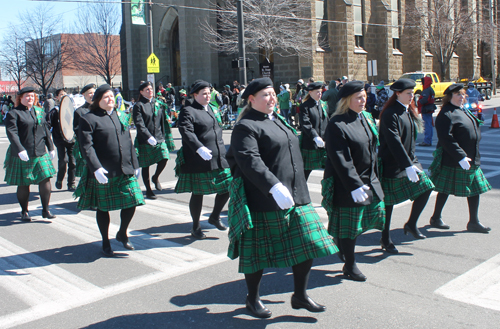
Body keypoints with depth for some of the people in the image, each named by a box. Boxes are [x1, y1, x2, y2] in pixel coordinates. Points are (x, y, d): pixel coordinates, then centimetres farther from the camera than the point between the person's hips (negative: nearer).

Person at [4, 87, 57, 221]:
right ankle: (24, 212, 19)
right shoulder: (13, 113, -5)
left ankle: (45, 210, 8)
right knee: (23, 184, 4)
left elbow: (45, 130, 17)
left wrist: (51, 148, 15)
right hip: (22, 156, -4)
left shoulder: (39, 111, 13)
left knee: (45, 179, -3)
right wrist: (20, 150, -25)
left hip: (40, 153, 4)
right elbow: (11, 133, -14)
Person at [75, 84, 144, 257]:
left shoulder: (121, 116, 14)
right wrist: (96, 168, -24)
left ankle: (122, 234, 28)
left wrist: (135, 164, 16)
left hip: (125, 170, 5)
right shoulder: (88, 119, -6)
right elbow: (86, 146, -14)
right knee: (103, 208, 7)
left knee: (132, 203, 2)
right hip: (102, 173, -5)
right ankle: (105, 243, 25)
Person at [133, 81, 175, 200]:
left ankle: (155, 177, 19)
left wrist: (163, 136, 13)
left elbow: (163, 121, 18)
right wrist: (149, 137, -25)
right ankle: (148, 190, 17)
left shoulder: (157, 104, 12)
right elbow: (139, 124, -14)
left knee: (164, 159, -12)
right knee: (145, 166, 3)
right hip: (144, 141, -4)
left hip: (159, 138, 4)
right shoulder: (138, 105, -4)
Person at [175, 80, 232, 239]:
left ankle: (215, 216, 29)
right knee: (197, 193, 3)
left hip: (219, 159, 7)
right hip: (198, 161, -7)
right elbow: (186, 132, -24)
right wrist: (200, 148, -36)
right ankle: (196, 227, 20)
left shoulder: (213, 108, 15)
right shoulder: (188, 111, -9)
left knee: (227, 187, 6)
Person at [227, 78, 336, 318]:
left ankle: (300, 295, 23)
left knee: (307, 244, 6)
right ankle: (253, 299, 27)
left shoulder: (278, 120, 17)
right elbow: (249, 161, -25)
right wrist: (274, 187, -34)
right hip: (264, 199, -8)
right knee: (258, 251, 6)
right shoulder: (245, 127, -11)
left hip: (296, 196, 8)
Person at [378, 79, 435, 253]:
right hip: (392, 164, -8)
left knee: (426, 187, 1)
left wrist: (413, 162, 16)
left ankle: (411, 224, 20)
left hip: (410, 160, 8)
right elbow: (394, 142, -25)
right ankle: (385, 240, 17)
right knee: (388, 202, 2)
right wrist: (407, 166, -28)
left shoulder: (410, 112, 11)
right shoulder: (390, 114, -18)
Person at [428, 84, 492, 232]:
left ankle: (473, 222, 16)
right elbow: (446, 139, -24)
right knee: (445, 190, 4)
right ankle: (435, 218, 20)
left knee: (475, 189, 8)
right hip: (452, 161, -9)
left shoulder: (464, 111, 14)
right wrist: (460, 157, -26)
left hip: (471, 159, 9)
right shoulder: (446, 114, -16)